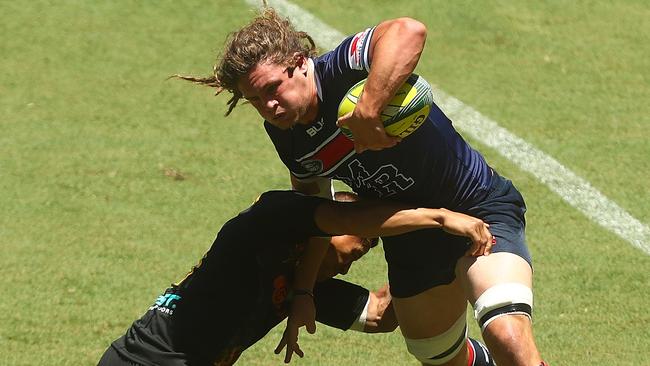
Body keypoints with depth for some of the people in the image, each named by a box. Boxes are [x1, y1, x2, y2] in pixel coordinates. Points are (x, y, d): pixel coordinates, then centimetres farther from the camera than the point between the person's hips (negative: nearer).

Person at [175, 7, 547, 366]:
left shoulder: (342, 72, -27)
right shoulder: (285, 135, -4)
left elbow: (409, 32, -49)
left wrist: (367, 111, -51)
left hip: (481, 207, -8)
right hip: (410, 240, 8)